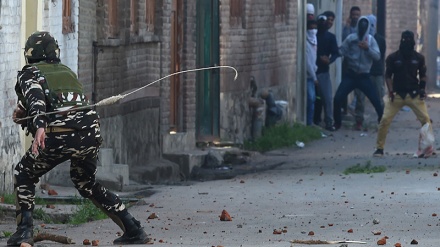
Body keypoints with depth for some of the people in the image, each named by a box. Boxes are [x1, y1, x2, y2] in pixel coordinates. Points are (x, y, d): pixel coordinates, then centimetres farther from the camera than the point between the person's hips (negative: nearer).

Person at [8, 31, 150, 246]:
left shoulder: (29, 74, 12)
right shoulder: (67, 72, 31)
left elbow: (35, 97, -10)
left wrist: (39, 126, -27)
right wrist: (25, 112, 37)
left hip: (58, 137, -5)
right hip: (90, 134, 5)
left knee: (24, 175, 20)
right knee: (86, 183, 29)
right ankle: (133, 230, 20)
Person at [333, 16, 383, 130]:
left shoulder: (371, 40, -1)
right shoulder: (351, 38, -1)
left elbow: (377, 56, -10)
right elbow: (341, 51, -2)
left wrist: (367, 48, -23)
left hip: (364, 76, 0)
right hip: (350, 75, 0)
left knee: (376, 101, -6)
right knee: (337, 99, -9)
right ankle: (337, 123, 9)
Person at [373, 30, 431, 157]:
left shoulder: (419, 58, 4)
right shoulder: (393, 57, 0)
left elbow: (423, 75, 13)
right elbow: (388, 75, 2)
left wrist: (422, 88, -1)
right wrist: (391, 91, -10)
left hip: (414, 94, 1)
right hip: (397, 94, -1)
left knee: (425, 119, -6)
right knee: (385, 120, -9)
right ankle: (379, 148, 4)